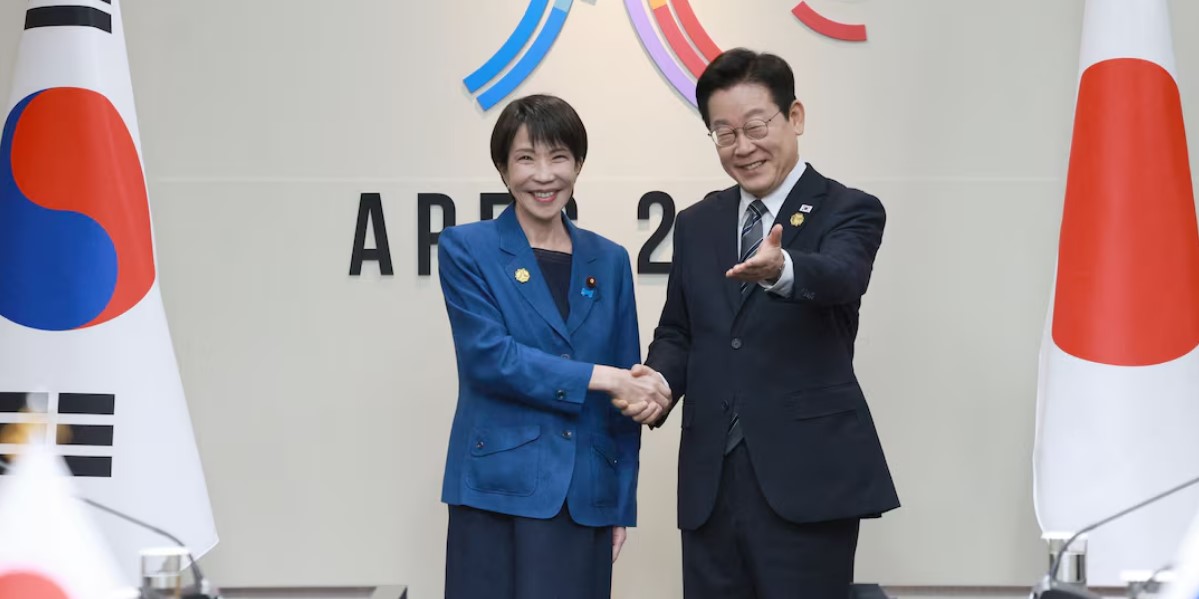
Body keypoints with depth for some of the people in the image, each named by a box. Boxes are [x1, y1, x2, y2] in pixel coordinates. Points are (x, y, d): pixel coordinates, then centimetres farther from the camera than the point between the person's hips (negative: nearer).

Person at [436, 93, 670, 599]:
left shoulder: (609, 261, 11)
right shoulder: (465, 249, 1)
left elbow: (627, 394, 12)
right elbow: (490, 357, -12)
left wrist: (623, 504, 8)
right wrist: (602, 377, -15)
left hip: (586, 499, 3)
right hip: (498, 490, -3)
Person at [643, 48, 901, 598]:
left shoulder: (849, 212, -3)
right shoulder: (697, 223, 13)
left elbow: (839, 278, -23)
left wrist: (780, 268, -46)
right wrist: (658, 383, -6)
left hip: (807, 480, -4)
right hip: (710, 483, 5)